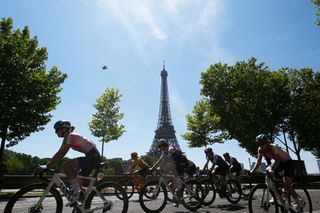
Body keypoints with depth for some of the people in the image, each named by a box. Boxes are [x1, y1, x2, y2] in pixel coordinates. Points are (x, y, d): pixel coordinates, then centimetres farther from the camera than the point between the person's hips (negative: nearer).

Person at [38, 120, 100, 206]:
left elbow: (61, 154, -19)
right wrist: (47, 165, 10)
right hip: (92, 157, 10)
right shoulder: (66, 139, 15)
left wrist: (48, 166, -17)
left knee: (66, 166, -18)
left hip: (93, 156, -10)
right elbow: (59, 153, 15)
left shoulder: (71, 136, -14)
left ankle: (76, 192, -8)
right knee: (77, 180, 14)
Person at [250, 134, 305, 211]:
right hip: (280, 163, 7)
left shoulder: (273, 147, -33)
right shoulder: (260, 150, -14)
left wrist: (272, 169, -58)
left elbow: (277, 160, -44)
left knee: (286, 183, -18)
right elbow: (258, 161, -15)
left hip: (288, 162, -7)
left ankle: (299, 201, -3)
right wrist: (252, 171, -27)